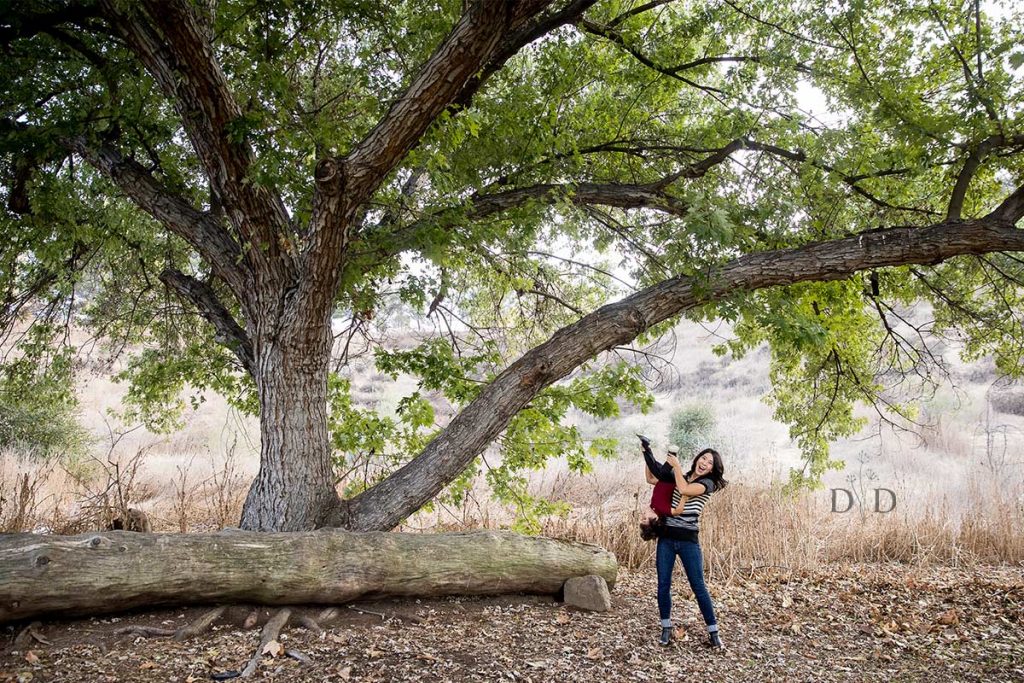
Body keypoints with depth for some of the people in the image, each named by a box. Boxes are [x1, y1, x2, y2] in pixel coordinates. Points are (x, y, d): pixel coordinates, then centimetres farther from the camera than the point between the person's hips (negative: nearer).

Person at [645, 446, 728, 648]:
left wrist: (676, 465, -10)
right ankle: (667, 628, 18)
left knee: (698, 586, -1)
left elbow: (684, 490, -22)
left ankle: (713, 632, 11)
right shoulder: (679, 478, 12)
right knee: (663, 585, 5)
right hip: (666, 537, 4)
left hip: (688, 540, -4)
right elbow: (651, 479, 20)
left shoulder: (707, 483, -3)